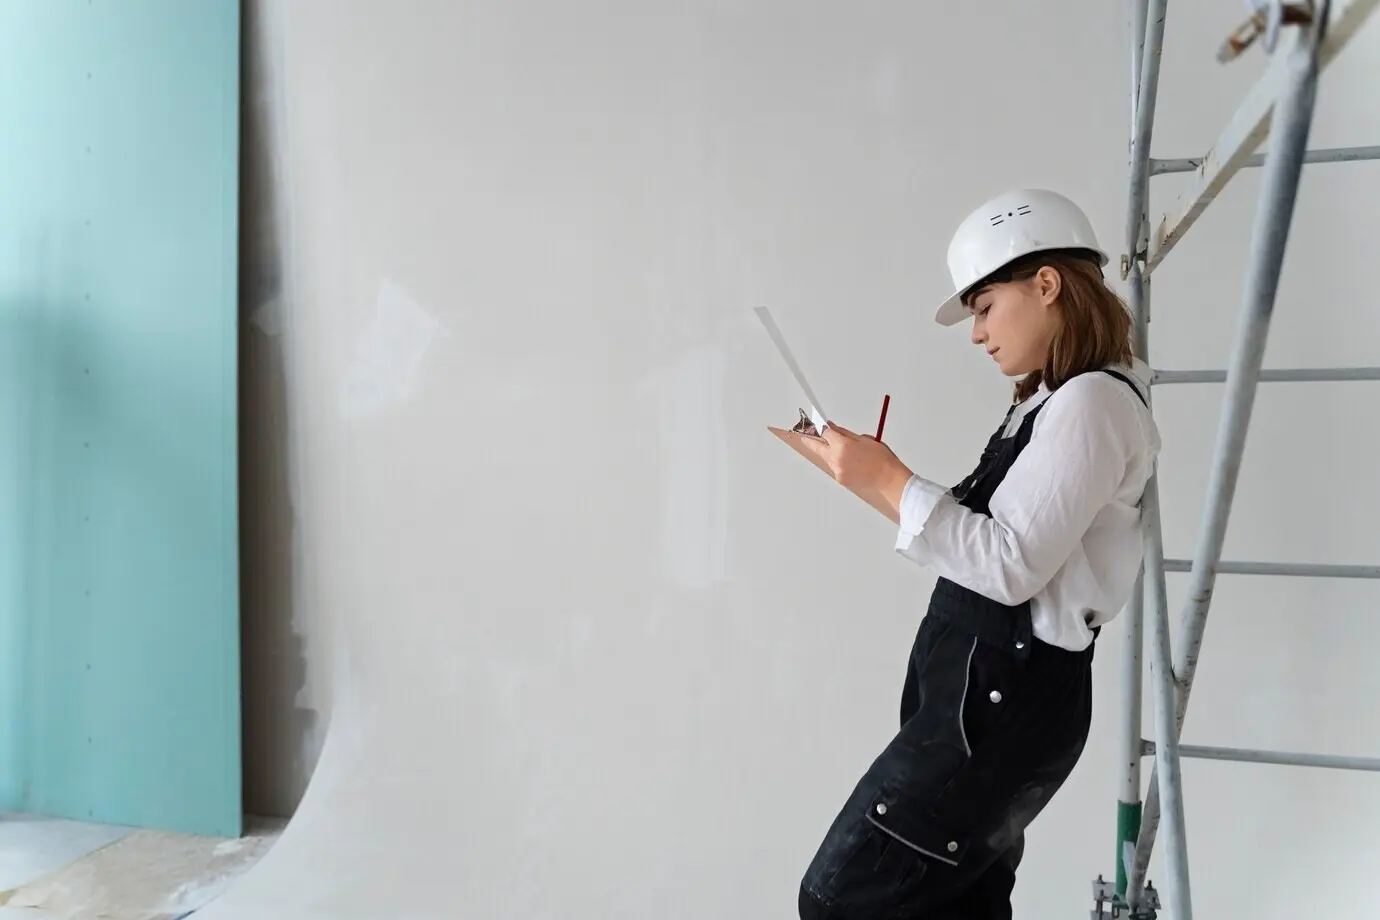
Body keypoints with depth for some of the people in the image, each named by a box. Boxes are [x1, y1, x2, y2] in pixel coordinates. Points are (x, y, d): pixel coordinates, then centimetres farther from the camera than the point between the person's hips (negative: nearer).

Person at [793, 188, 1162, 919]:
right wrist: (877, 479, 7)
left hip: (1003, 698, -9)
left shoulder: (1091, 402, -13)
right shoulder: (1051, 402, 17)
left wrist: (891, 481, -17)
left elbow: (1011, 566, -20)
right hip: (980, 686, 9)